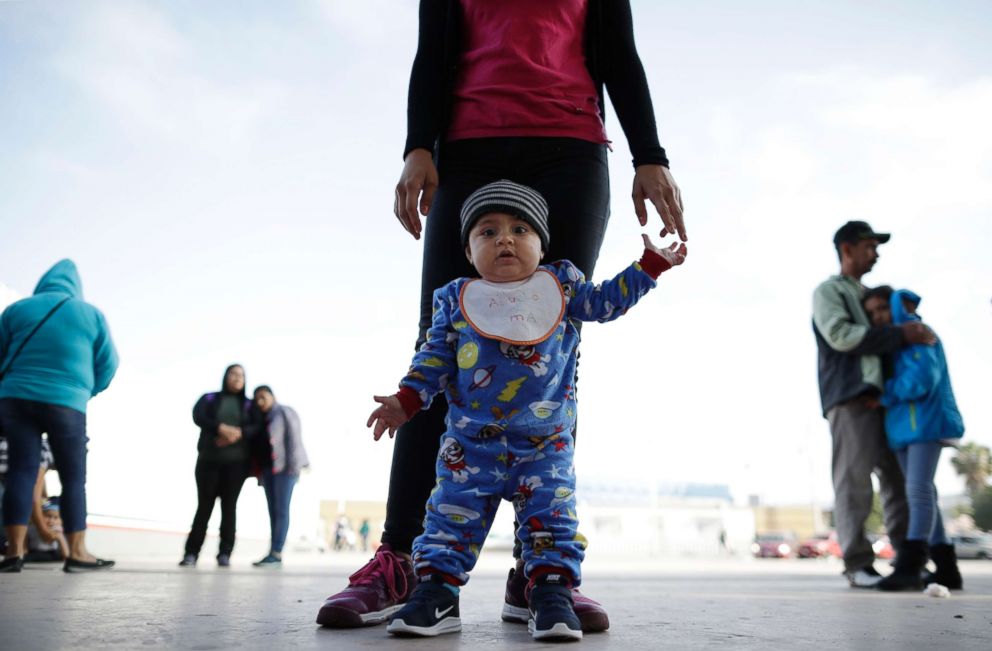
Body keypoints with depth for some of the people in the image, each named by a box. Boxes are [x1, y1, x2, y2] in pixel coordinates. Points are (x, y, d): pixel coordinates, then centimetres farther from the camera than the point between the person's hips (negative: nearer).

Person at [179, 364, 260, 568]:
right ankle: (191, 553, 0)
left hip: (236, 462, 0)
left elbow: (257, 428, -1)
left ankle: (225, 553, -1)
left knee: (229, 506, -2)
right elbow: (198, 417, -7)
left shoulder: (249, 405, 12)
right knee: (204, 506, -2)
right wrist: (221, 428, -24)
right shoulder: (209, 398, 11)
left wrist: (238, 433, -22)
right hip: (208, 460, 0)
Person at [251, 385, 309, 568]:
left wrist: (294, 465, -17)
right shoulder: (261, 419, 21)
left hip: (284, 467, -7)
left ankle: (276, 553, -14)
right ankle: (274, 553, 3)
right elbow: (259, 445, 19)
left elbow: (294, 439, -9)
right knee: (272, 511, 4)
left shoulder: (286, 412, 0)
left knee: (281, 510, -9)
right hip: (267, 468, 7)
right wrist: (258, 469, 10)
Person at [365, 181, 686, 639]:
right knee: (452, 516, 1)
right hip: (470, 441, 0)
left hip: (545, 442, 0)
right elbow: (435, 358, 7)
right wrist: (406, 400, -2)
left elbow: (605, 302, 18)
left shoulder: (561, 283, 7)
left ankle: (552, 592, 7)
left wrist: (651, 263, 16)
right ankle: (436, 592, 10)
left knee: (551, 517, -2)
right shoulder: (455, 299, 5)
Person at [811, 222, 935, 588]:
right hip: (850, 397, -7)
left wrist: (911, 329, 11)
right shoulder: (828, 291, 5)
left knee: (899, 478, 3)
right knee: (853, 479, -8)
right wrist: (900, 335, -13)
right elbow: (841, 335, -11)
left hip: (883, 397, 7)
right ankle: (858, 563, -5)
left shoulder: (869, 295, 28)